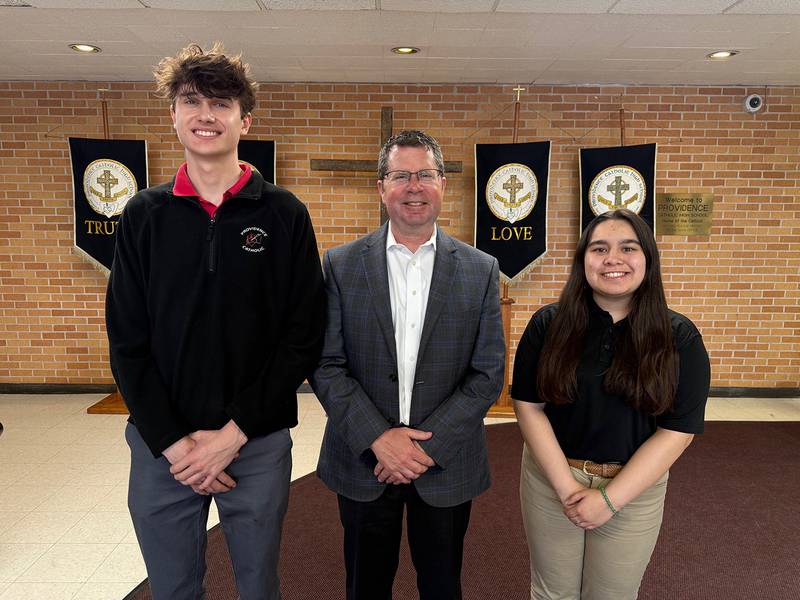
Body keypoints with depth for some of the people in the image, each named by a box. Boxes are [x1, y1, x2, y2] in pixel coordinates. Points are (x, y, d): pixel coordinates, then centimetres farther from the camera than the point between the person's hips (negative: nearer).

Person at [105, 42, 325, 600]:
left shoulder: (285, 215, -4)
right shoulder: (144, 215, 1)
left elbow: (305, 336, -7)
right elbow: (127, 341, 0)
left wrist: (235, 432, -11)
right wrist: (173, 443, -9)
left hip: (258, 443, -1)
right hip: (161, 446, 2)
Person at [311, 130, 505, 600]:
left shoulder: (481, 270, -3)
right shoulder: (341, 265, -3)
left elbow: (488, 374, -5)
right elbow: (326, 365, -6)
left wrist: (429, 446, -13)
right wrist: (379, 438, -15)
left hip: (446, 466, 1)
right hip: (363, 463, 0)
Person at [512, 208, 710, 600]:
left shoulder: (679, 338, -9)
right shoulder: (548, 325, -8)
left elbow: (677, 430, -10)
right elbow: (528, 406, -8)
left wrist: (610, 498, -14)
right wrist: (566, 485, -14)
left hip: (635, 488, 0)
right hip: (550, 479, 1)